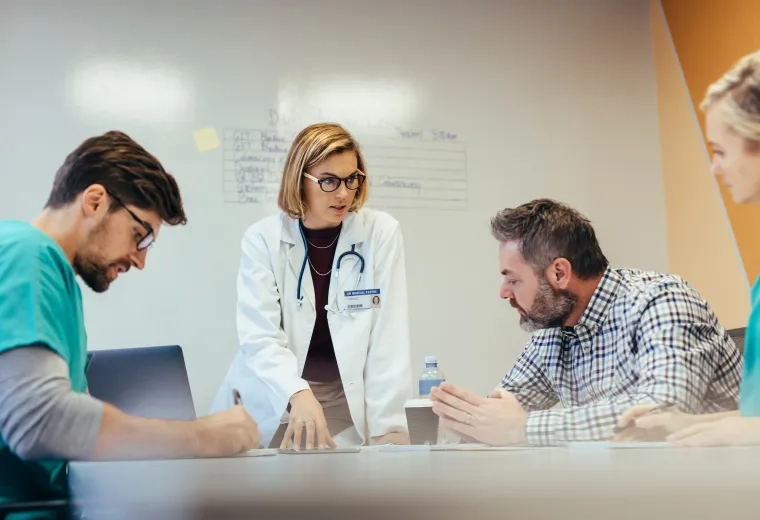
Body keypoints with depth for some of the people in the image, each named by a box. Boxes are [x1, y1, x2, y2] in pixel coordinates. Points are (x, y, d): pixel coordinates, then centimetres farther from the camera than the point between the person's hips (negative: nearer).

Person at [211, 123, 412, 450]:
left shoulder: (382, 233, -6)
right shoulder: (262, 238, -7)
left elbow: (390, 337, -8)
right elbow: (259, 336, -16)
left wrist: (387, 427, -15)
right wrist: (299, 394, -34)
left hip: (348, 405, 0)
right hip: (270, 407, 0)